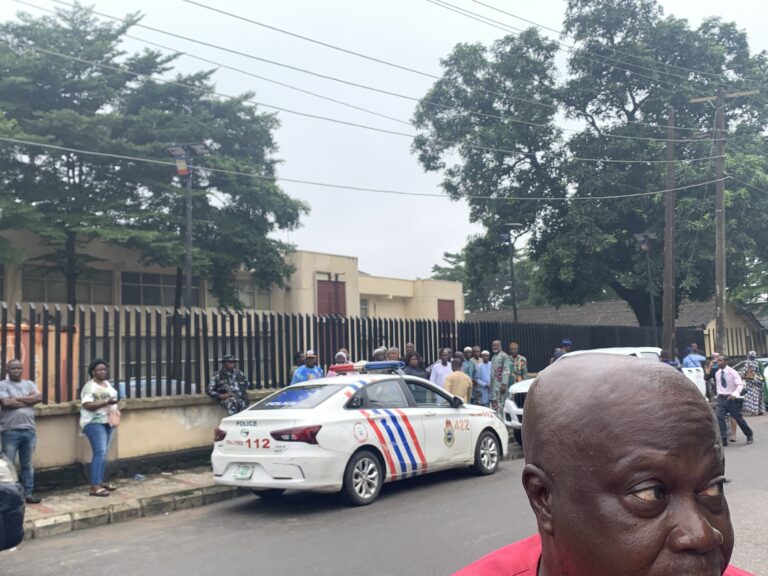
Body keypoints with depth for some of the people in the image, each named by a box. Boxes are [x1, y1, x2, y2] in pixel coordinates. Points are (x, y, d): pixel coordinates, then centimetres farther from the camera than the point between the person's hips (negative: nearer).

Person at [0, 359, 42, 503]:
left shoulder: (30, 384, 12)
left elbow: (39, 398, -4)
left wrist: (17, 399, -9)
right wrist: (28, 400, -7)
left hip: (29, 430, 4)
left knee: (27, 464, 11)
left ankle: (28, 493, 18)